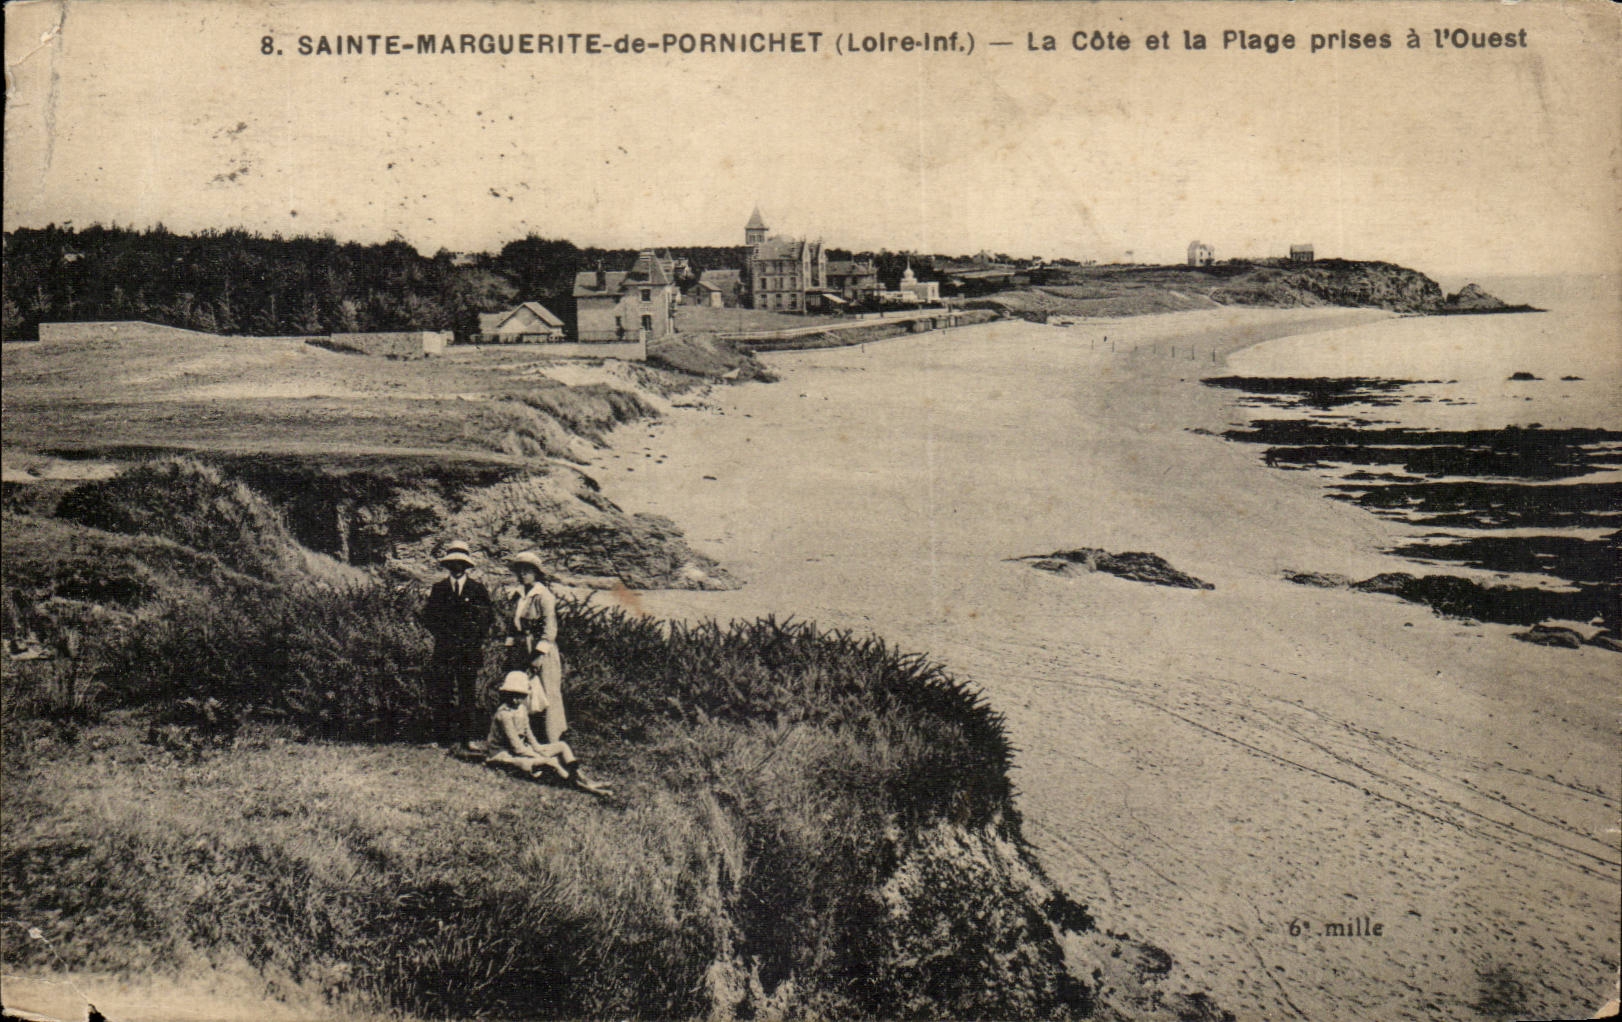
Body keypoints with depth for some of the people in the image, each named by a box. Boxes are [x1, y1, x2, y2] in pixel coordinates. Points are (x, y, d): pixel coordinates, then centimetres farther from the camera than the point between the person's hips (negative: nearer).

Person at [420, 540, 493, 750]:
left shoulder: (478, 589, 10)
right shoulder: (438, 588, 14)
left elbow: (485, 620, 9)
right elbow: (428, 617, 12)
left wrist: (474, 641, -1)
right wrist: (444, 636, -1)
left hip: (470, 650, -1)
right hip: (444, 650, 1)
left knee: (469, 693, -3)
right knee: (444, 694, -5)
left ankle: (469, 737, 0)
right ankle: (446, 739, -3)